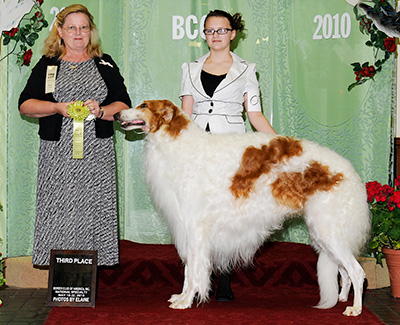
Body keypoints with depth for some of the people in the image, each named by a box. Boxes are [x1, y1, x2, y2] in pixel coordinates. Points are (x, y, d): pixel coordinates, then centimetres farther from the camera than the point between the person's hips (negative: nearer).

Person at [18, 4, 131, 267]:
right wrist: (59, 108, -9)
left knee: (95, 211, -4)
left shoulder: (105, 65, 14)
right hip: (58, 154, 0)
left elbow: (124, 105, 9)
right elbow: (25, 104, 6)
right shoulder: (47, 65, 12)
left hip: (98, 153, 0)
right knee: (58, 212, -5)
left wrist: (101, 111, -10)